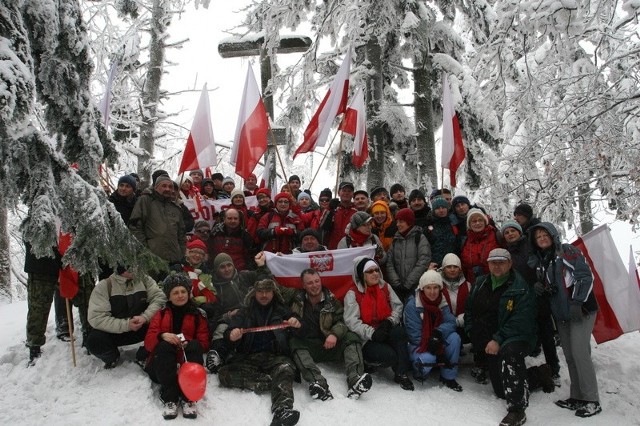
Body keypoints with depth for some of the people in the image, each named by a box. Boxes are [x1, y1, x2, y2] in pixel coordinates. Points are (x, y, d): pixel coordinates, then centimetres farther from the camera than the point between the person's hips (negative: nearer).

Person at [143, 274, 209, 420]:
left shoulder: (197, 316, 13)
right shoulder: (161, 314, 13)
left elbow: (204, 343, 5)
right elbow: (148, 342, 2)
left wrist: (188, 343, -17)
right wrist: (162, 336, -21)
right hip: (162, 365, 0)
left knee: (195, 346, -29)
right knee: (164, 345, -30)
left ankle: (188, 398, -37)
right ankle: (169, 399, -37)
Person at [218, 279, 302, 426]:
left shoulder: (282, 310, 18)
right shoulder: (245, 312, 18)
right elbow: (228, 333, 8)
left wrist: (297, 324, -14)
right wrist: (232, 336, -19)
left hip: (275, 356, -1)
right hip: (248, 357, 2)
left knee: (285, 368, -36)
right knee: (224, 373, -27)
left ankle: (282, 410, -57)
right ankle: (272, 381, -30)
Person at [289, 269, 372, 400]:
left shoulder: (330, 299, 6)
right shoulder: (296, 299, 3)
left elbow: (341, 320, 0)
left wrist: (335, 334, -19)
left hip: (330, 344, 2)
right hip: (307, 346, -2)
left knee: (352, 338, -21)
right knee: (294, 343, -33)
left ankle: (355, 379, -45)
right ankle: (318, 383, -55)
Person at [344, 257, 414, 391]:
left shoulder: (385, 287, 9)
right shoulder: (352, 294, -5)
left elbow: (398, 306, 7)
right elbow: (352, 321, -15)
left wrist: (390, 321, -13)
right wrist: (372, 333, -26)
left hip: (387, 332, 4)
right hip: (367, 340, -4)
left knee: (400, 332, -31)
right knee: (390, 356, -30)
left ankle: (401, 374, -22)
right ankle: (369, 361, 5)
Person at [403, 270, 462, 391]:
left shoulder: (442, 303, 0)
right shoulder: (412, 305, -18)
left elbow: (450, 322, -12)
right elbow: (415, 335, -18)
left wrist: (438, 333, -35)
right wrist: (438, 354, -23)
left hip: (436, 344, 5)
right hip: (417, 345, -5)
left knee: (454, 338, -23)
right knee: (427, 359, -35)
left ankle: (448, 377, -9)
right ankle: (419, 370, 4)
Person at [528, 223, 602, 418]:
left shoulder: (567, 251, -8)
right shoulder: (538, 260, 12)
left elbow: (586, 276, -14)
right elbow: (543, 284, 22)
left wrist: (577, 302, -20)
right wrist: (538, 286, -2)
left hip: (581, 310, -7)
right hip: (560, 314, 7)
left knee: (580, 353, -12)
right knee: (569, 356, 9)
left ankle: (592, 400, -3)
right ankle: (577, 397, 18)